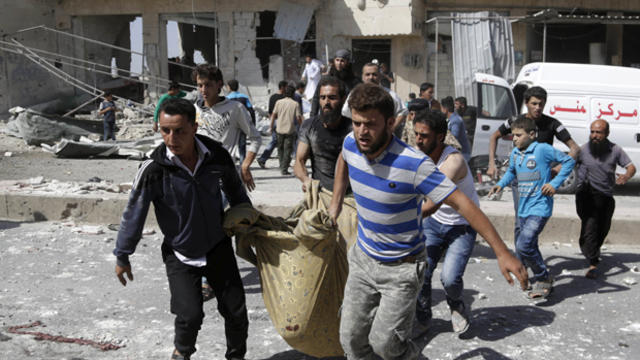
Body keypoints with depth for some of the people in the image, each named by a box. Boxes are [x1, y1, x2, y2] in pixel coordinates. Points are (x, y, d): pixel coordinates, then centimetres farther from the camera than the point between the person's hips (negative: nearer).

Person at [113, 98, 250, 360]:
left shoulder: (217, 156, -13)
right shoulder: (154, 169, -21)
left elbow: (235, 191, 7)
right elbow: (134, 213, -9)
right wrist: (122, 257, -1)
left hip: (217, 246, 3)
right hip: (180, 255, -2)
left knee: (236, 311, 6)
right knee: (190, 314, -13)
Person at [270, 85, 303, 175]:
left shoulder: (279, 102, 0)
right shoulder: (295, 104, -6)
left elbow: (273, 115, 2)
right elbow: (299, 118, -7)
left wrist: (271, 126, 12)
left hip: (279, 130, 2)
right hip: (290, 130, -2)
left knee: (280, 149, 18)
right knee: (287, 151, 2)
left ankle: (282, 167, 24)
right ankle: (284, 169, -2)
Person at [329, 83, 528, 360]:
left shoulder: (412, 164, -28)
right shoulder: (351, 144, -10)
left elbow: (462, 203, -27)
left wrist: (502, 253, -29)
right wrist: (336, 202, 16)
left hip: (401, 267, -5)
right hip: (363, 258, 6)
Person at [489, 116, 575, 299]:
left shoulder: (543, 149, -11)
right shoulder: (515, 153, 9)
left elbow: (569, 161, -5)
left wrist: (555, 183, -12)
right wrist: (500, 184, 9)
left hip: (539, 208, -7)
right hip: (523, 209, 8)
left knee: (524, 245, -20)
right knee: (526, 250, 13)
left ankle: (544, 279, 1)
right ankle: (542, 283, 32)